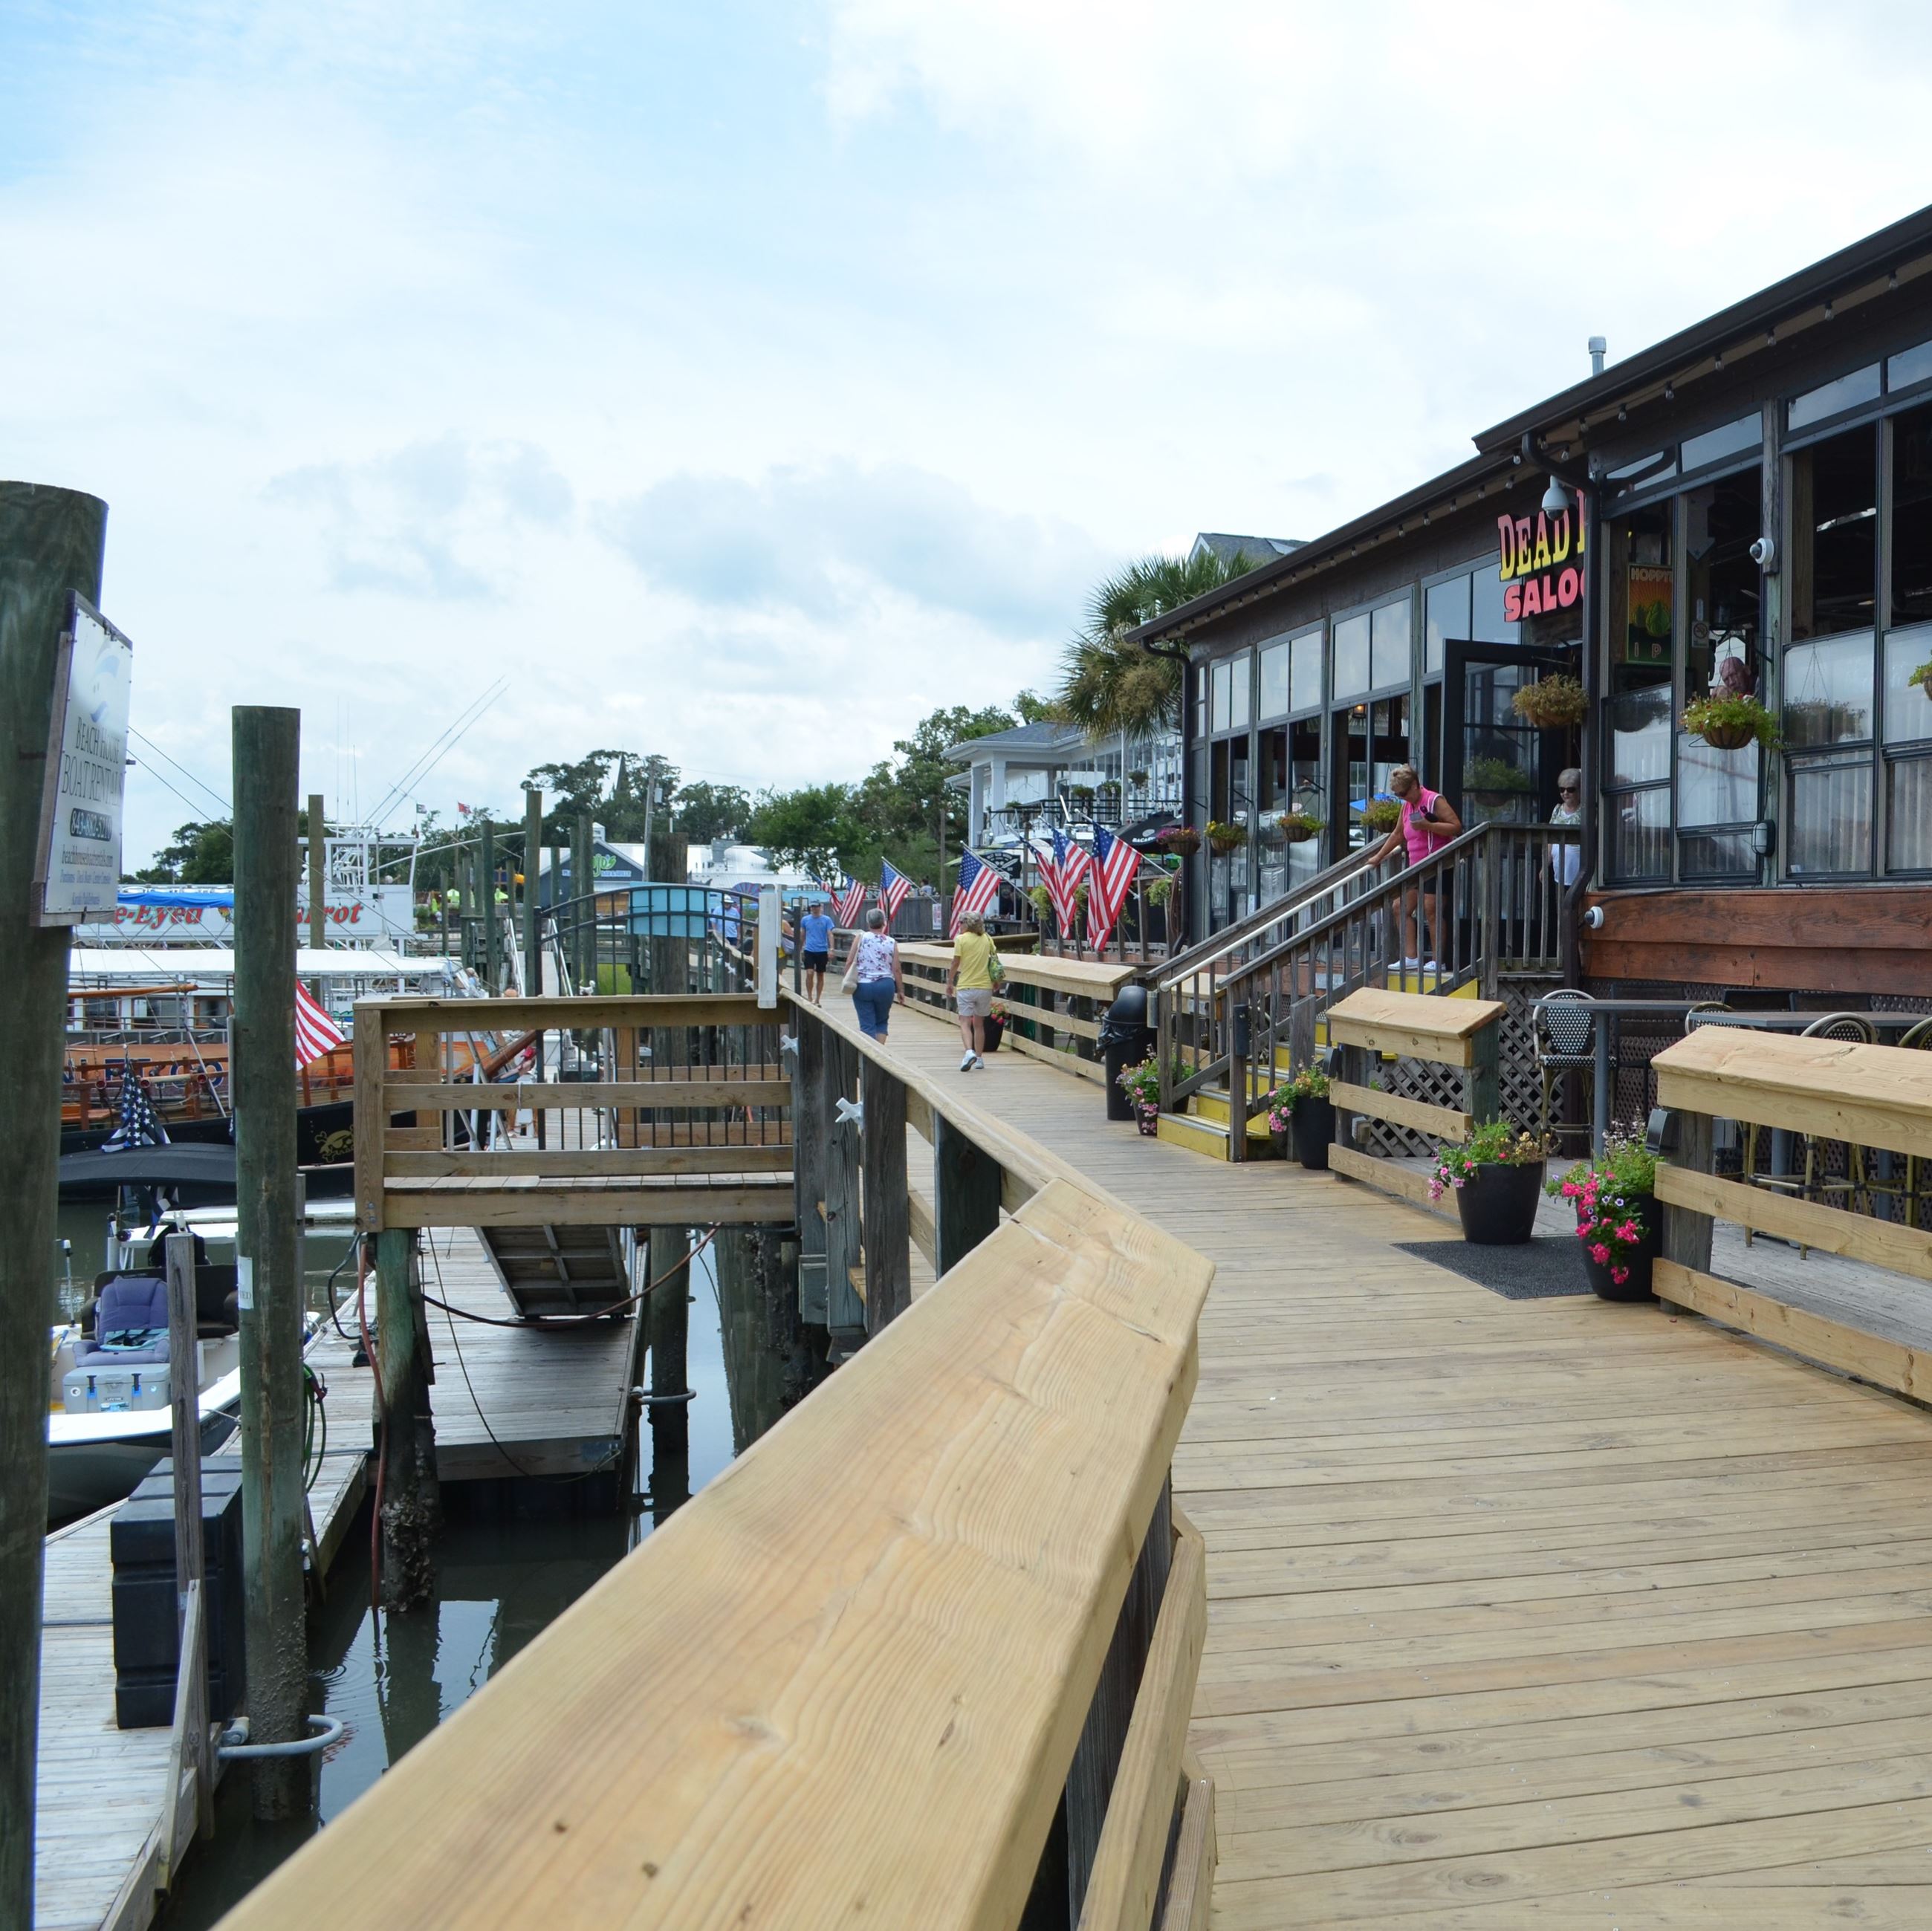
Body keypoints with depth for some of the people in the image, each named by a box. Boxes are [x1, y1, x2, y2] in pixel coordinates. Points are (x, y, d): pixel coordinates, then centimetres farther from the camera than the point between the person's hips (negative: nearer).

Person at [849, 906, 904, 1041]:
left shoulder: (861, 937, -3)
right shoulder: (891, 943, 0)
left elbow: (850, 962, -4)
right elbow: (896, 970, 1)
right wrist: (900, 991, 10)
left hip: (862, 986, -1)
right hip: (885, 986, 1)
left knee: (867, 1025, 4)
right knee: (881, 1022, 19)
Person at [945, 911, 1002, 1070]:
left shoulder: (961, 939, -6)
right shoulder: (987, 939, 7)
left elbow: (956, 964, -6)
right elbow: (995, 956, 13)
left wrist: (949, 983, 5)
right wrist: (995, 979, 26)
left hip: (965, 987, -4)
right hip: (985, 987, 4)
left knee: (965, 1023, -4)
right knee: (979, 1024, 15)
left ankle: (969, 1052, -26)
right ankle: (979, 1058, 17)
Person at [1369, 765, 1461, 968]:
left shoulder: (1434, 801, -10)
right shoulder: (1406, 807, 16)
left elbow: (1456, 826, -17)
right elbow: (1397, 835, 28)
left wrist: (1427, 825, -25)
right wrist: (1379, 857, 30)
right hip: (1416, 867, 9)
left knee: (1432, 911, -11)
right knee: (1404, 909, 5)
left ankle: (1438, 960, -7)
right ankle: (1411, 957, 6)